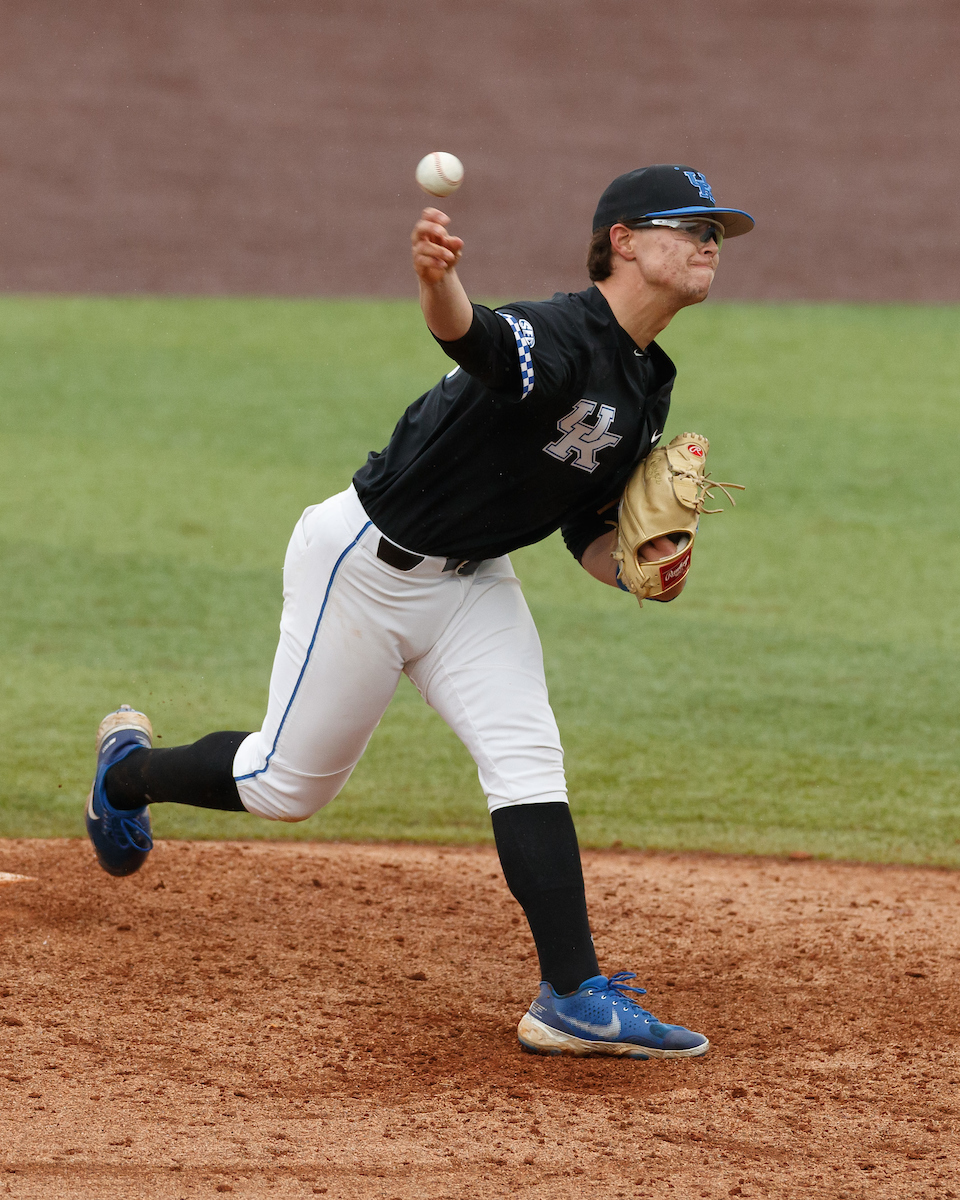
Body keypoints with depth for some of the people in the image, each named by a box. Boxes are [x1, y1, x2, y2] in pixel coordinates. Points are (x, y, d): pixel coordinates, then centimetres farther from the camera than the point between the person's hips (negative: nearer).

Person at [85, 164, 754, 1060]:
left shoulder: (647, 388, 3)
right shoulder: (560, 340, -28)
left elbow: (588, 527, 13)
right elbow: (474, 339, -52)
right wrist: (438, 283, -75)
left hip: (471, 581, 8)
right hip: (364, 567, -8)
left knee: (526, 756, -12)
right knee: (288, 785, 7)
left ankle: (573, 998, -16)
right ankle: (130, 768, 37)